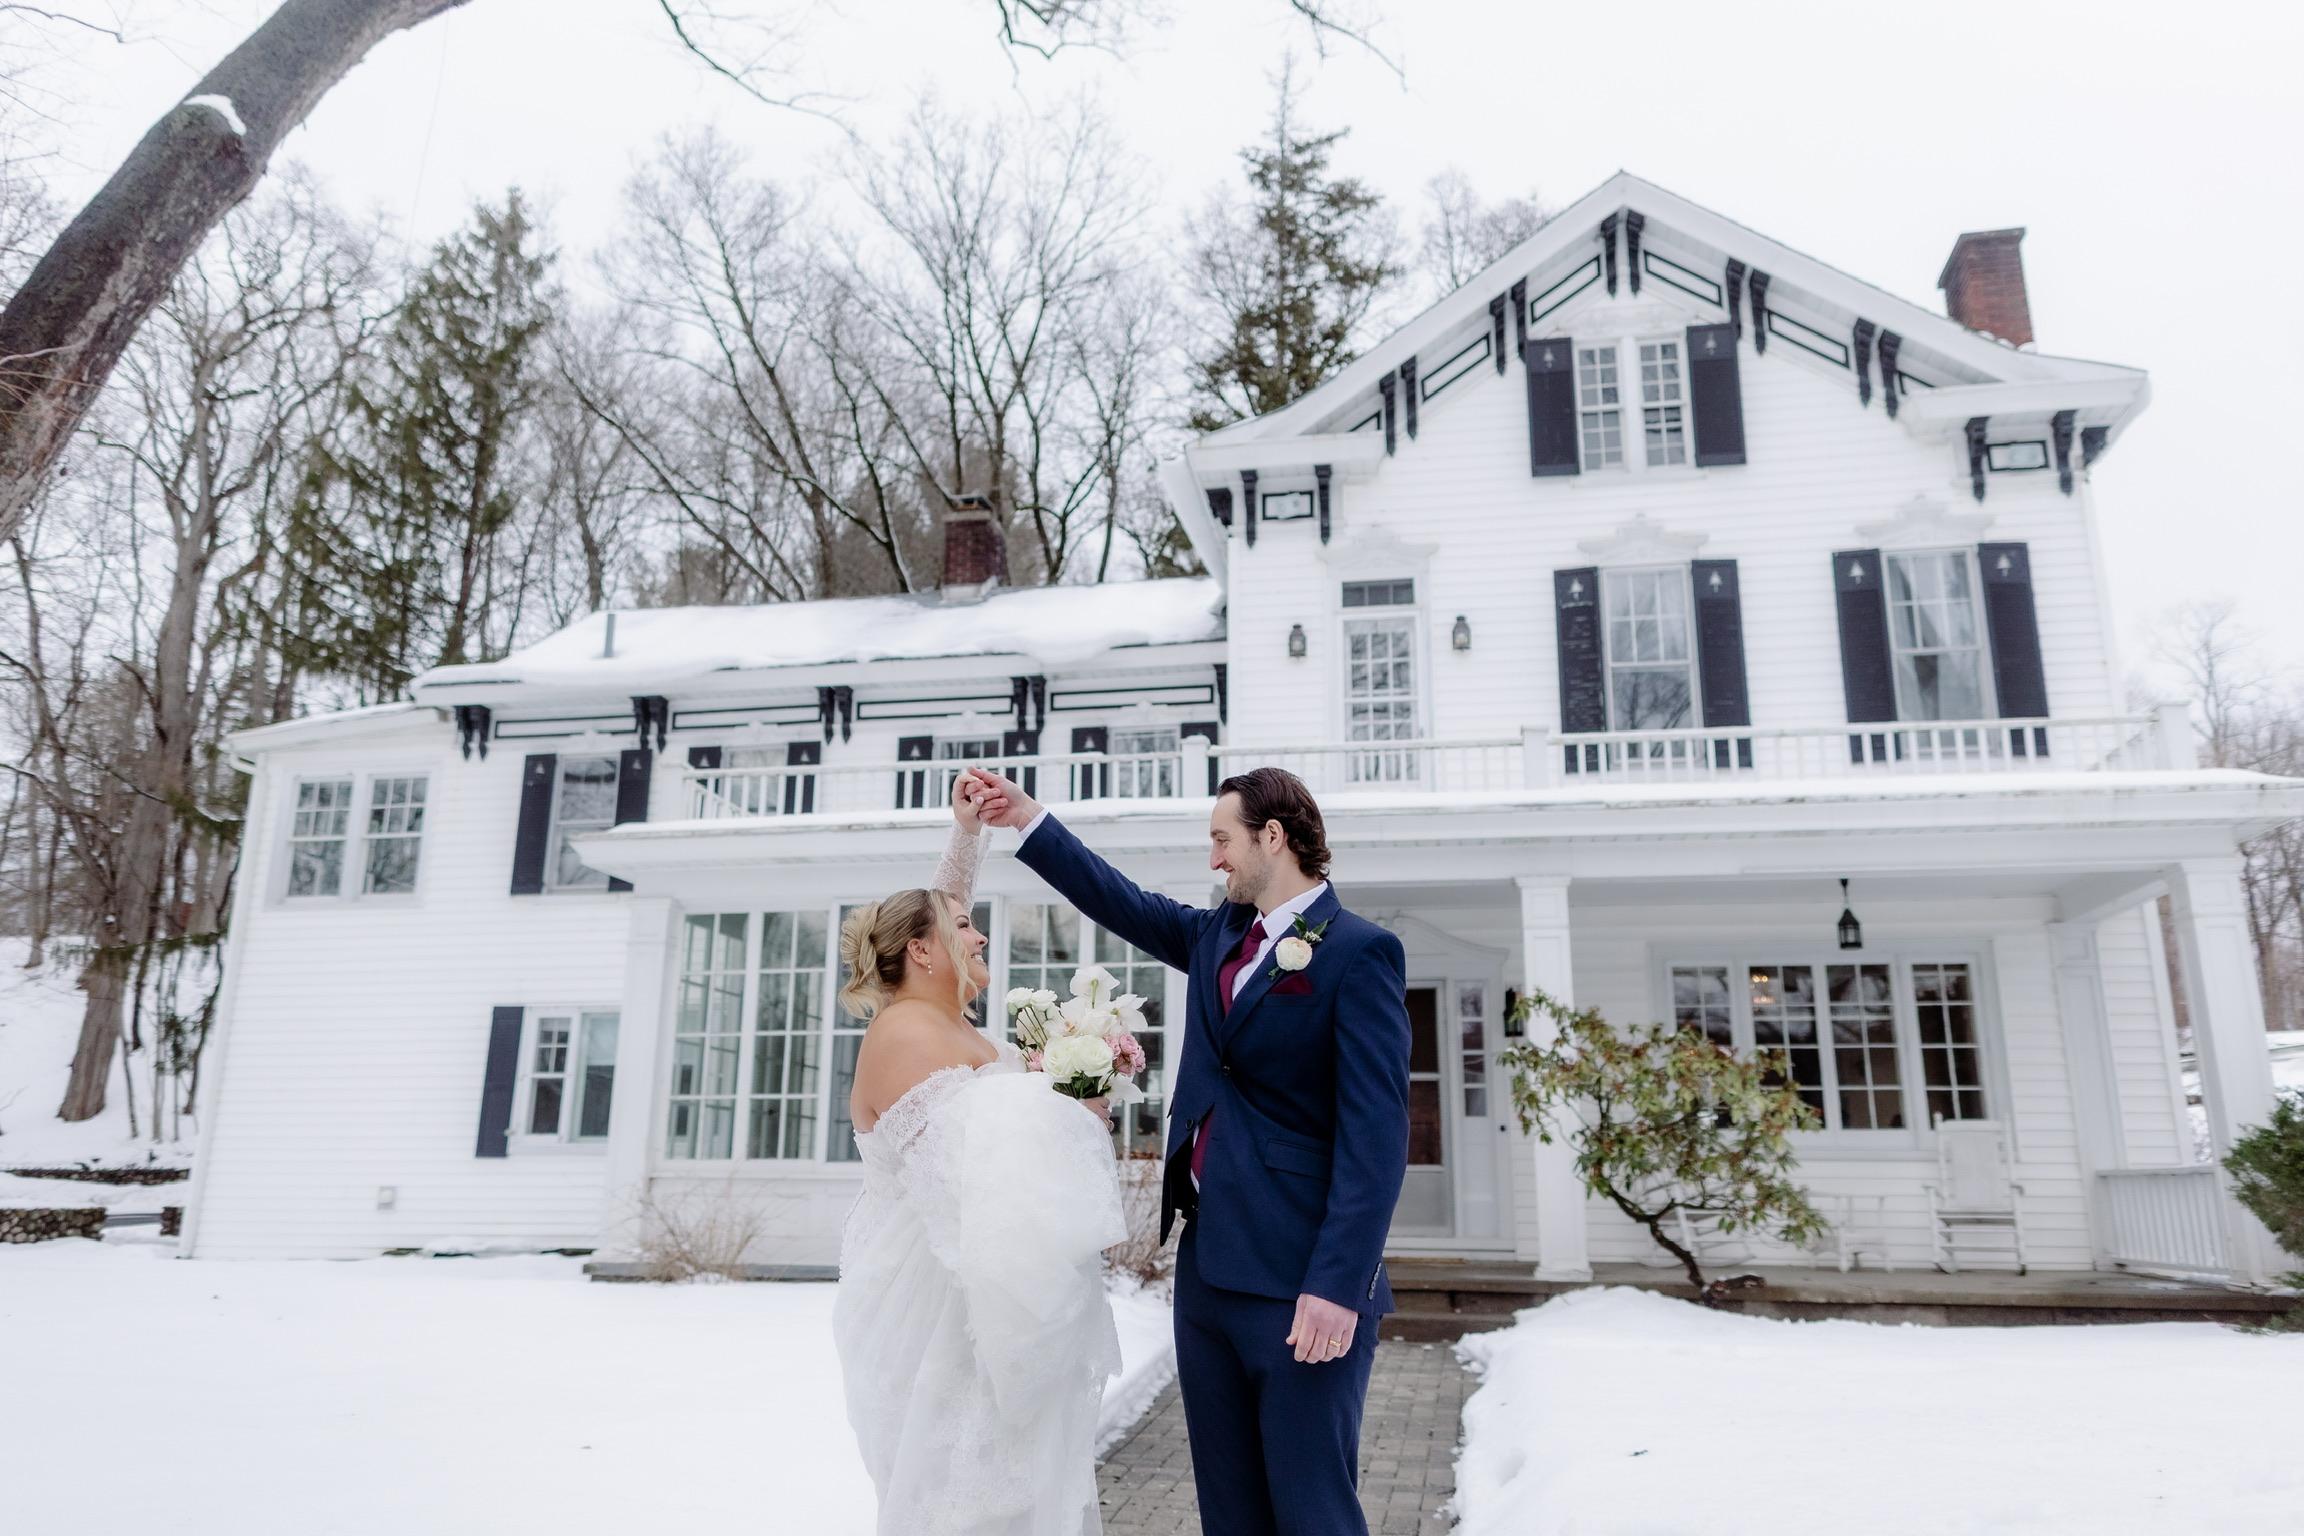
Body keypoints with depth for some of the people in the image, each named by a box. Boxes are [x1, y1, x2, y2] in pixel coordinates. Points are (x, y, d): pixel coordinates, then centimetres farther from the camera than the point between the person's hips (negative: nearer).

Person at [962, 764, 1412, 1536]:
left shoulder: (1359, 952, -11)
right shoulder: (1216, 935, 12)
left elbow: (1374, 1132, -16)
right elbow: (1127, 905, 26)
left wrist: (1338, 1285, -21)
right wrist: (1029, 821, 22)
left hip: (1298, 1281, -7)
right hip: (1206, 1266, 8)